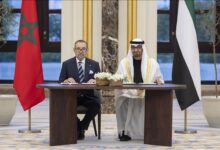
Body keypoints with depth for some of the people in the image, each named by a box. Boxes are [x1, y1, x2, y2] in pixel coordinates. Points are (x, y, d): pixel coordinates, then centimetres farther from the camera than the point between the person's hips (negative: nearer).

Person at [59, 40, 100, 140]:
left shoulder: (94, 64, 11)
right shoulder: (67, 64, 9)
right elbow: (60, 82, 3)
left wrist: (94, 81, -19)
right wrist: (66, 81, -21)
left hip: (88, 95, 1)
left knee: (96, 104, -32)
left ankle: (81, 127, -7)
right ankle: (80, 128, -8)